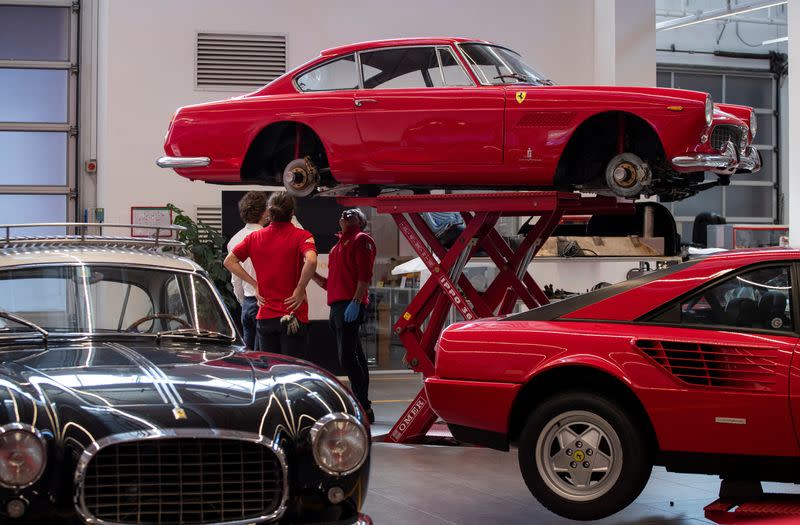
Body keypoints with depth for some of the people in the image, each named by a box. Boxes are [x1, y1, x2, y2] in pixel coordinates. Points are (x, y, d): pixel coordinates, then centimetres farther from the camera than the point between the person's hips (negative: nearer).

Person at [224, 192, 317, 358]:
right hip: (293, 317, -4)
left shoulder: (255, 237, 7)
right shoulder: (301, 236, -7)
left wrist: (254, 283, 8)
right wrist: (300, 290, -14)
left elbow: (229, 261, 10)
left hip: (265, 317, 4)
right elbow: (311, 260, -26)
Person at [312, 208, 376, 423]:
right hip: (337, 306, 9)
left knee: (347, 358, -16)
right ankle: (362, 407, 11)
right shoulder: (339, 246, 29)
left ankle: (363, 407, -18)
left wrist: (356, 302, -22)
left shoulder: (361, 239, 2)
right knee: (353, 358, 9)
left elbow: (365, 275, -11)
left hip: (350, 306, -9)